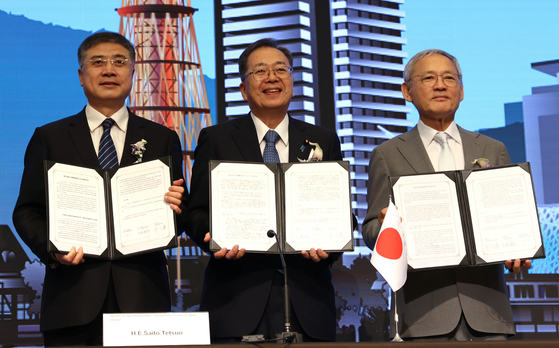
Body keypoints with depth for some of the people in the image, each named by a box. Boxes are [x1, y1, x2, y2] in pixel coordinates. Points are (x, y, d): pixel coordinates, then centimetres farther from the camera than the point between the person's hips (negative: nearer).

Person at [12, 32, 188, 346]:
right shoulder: (49, 138, 12)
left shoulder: (163, 139, 14)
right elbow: (27, 211, 8)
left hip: (142, 295, 1)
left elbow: (181, 216, 12)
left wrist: (175, 207, -11)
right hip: (73, 296, 0)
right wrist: (50, 249, -10)